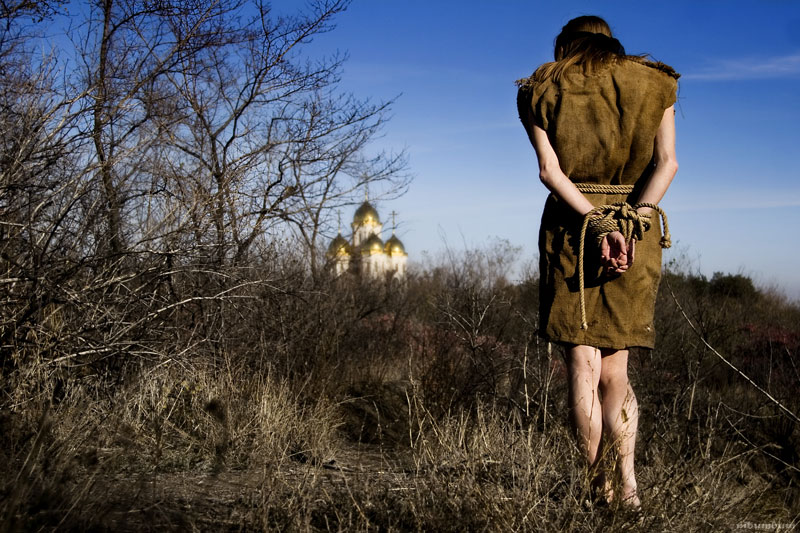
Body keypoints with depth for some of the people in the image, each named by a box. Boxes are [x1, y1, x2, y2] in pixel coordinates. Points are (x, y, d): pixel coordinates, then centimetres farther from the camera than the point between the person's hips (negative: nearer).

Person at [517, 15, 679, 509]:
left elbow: (550, 169, -7)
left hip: (570, 230, -1)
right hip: (639, 233, 2)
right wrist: (630, 218, -13)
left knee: (582, 366, 3)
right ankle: (627, 478, -7)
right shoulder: (654, 84, 10)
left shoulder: (541, 92, 7)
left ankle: (599, 485, 4)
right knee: (615, 368, 8)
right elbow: (667, 161, -4)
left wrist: (596, 223, -14)